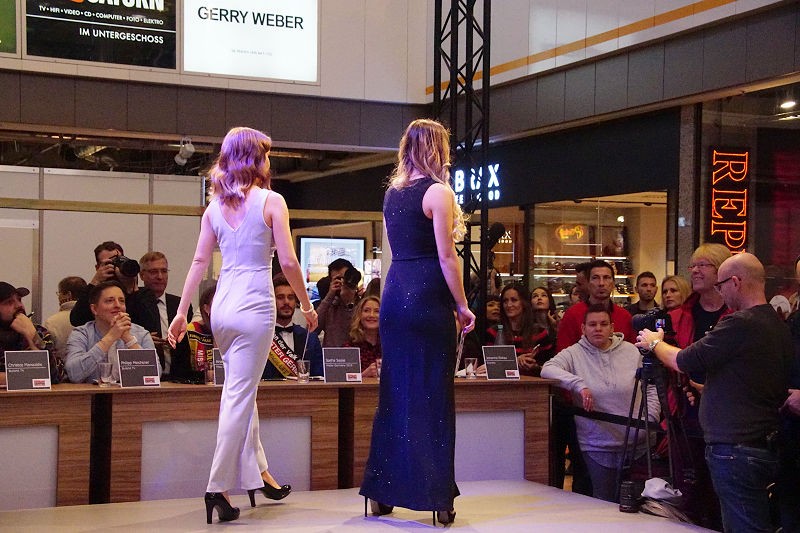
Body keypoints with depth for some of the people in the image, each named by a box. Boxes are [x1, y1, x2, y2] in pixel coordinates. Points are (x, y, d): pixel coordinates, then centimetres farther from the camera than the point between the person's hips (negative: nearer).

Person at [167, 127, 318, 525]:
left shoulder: (215, 206, 9)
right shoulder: (271, 201, -6)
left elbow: (199, 261, 7)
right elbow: (287, 261, -9)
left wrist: (181, 313, 8)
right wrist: (306, 305, 1)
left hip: (222, 308, 6)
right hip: (255, 308, -6)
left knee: (240, 391, 18)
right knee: (239, 397, -2)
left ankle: (256, 472, 28)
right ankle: (218, 486, -1)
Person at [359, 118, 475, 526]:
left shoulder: (392, 192, 14)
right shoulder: (438, 192, -7)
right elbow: (446, 256, -11)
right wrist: (462, 306, -5)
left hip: (394, 293, 7)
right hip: (428, 296, -7)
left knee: (394, 391, 11)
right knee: (433, 396, -1)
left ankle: (381, 492, 16)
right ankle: (436, 497, 3)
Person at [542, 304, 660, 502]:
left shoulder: (632, 351, 4)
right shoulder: (574, 354, -2)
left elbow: (651, 388, 10)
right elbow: (548, 369, -18)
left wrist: (649, 419, -3)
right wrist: (579, 384, -29)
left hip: (636, 443, 1)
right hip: (597, 447, -1)